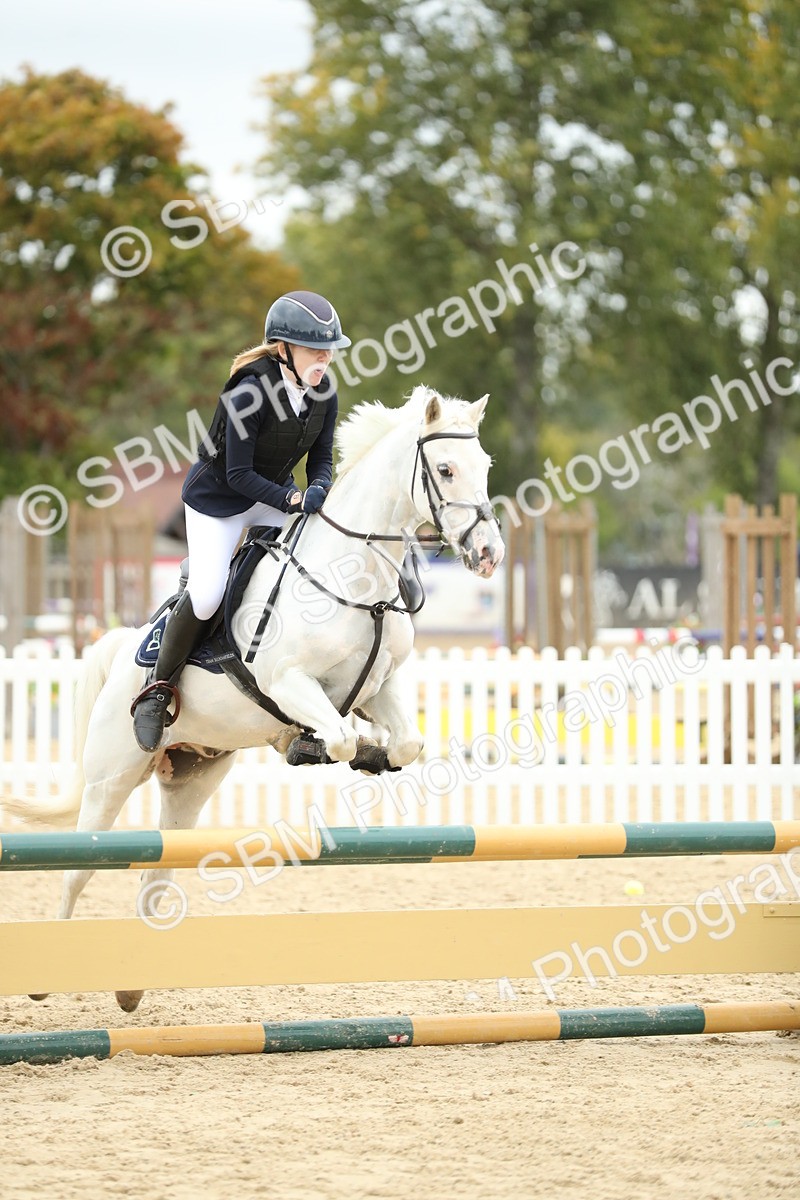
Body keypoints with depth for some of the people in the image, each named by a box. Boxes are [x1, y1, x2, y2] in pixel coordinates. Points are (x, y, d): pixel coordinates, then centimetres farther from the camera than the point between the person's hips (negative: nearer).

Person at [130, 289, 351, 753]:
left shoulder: (324, 393, -10)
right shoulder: (251, 391, -29)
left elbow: (322, 461, -1)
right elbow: (239, 474, -26)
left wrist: (318, 492, -23)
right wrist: (292, 500, -33)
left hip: (277, 492, 7)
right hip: (219, 499, -7)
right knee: (206, 596, -21)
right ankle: (159, 688, 1)